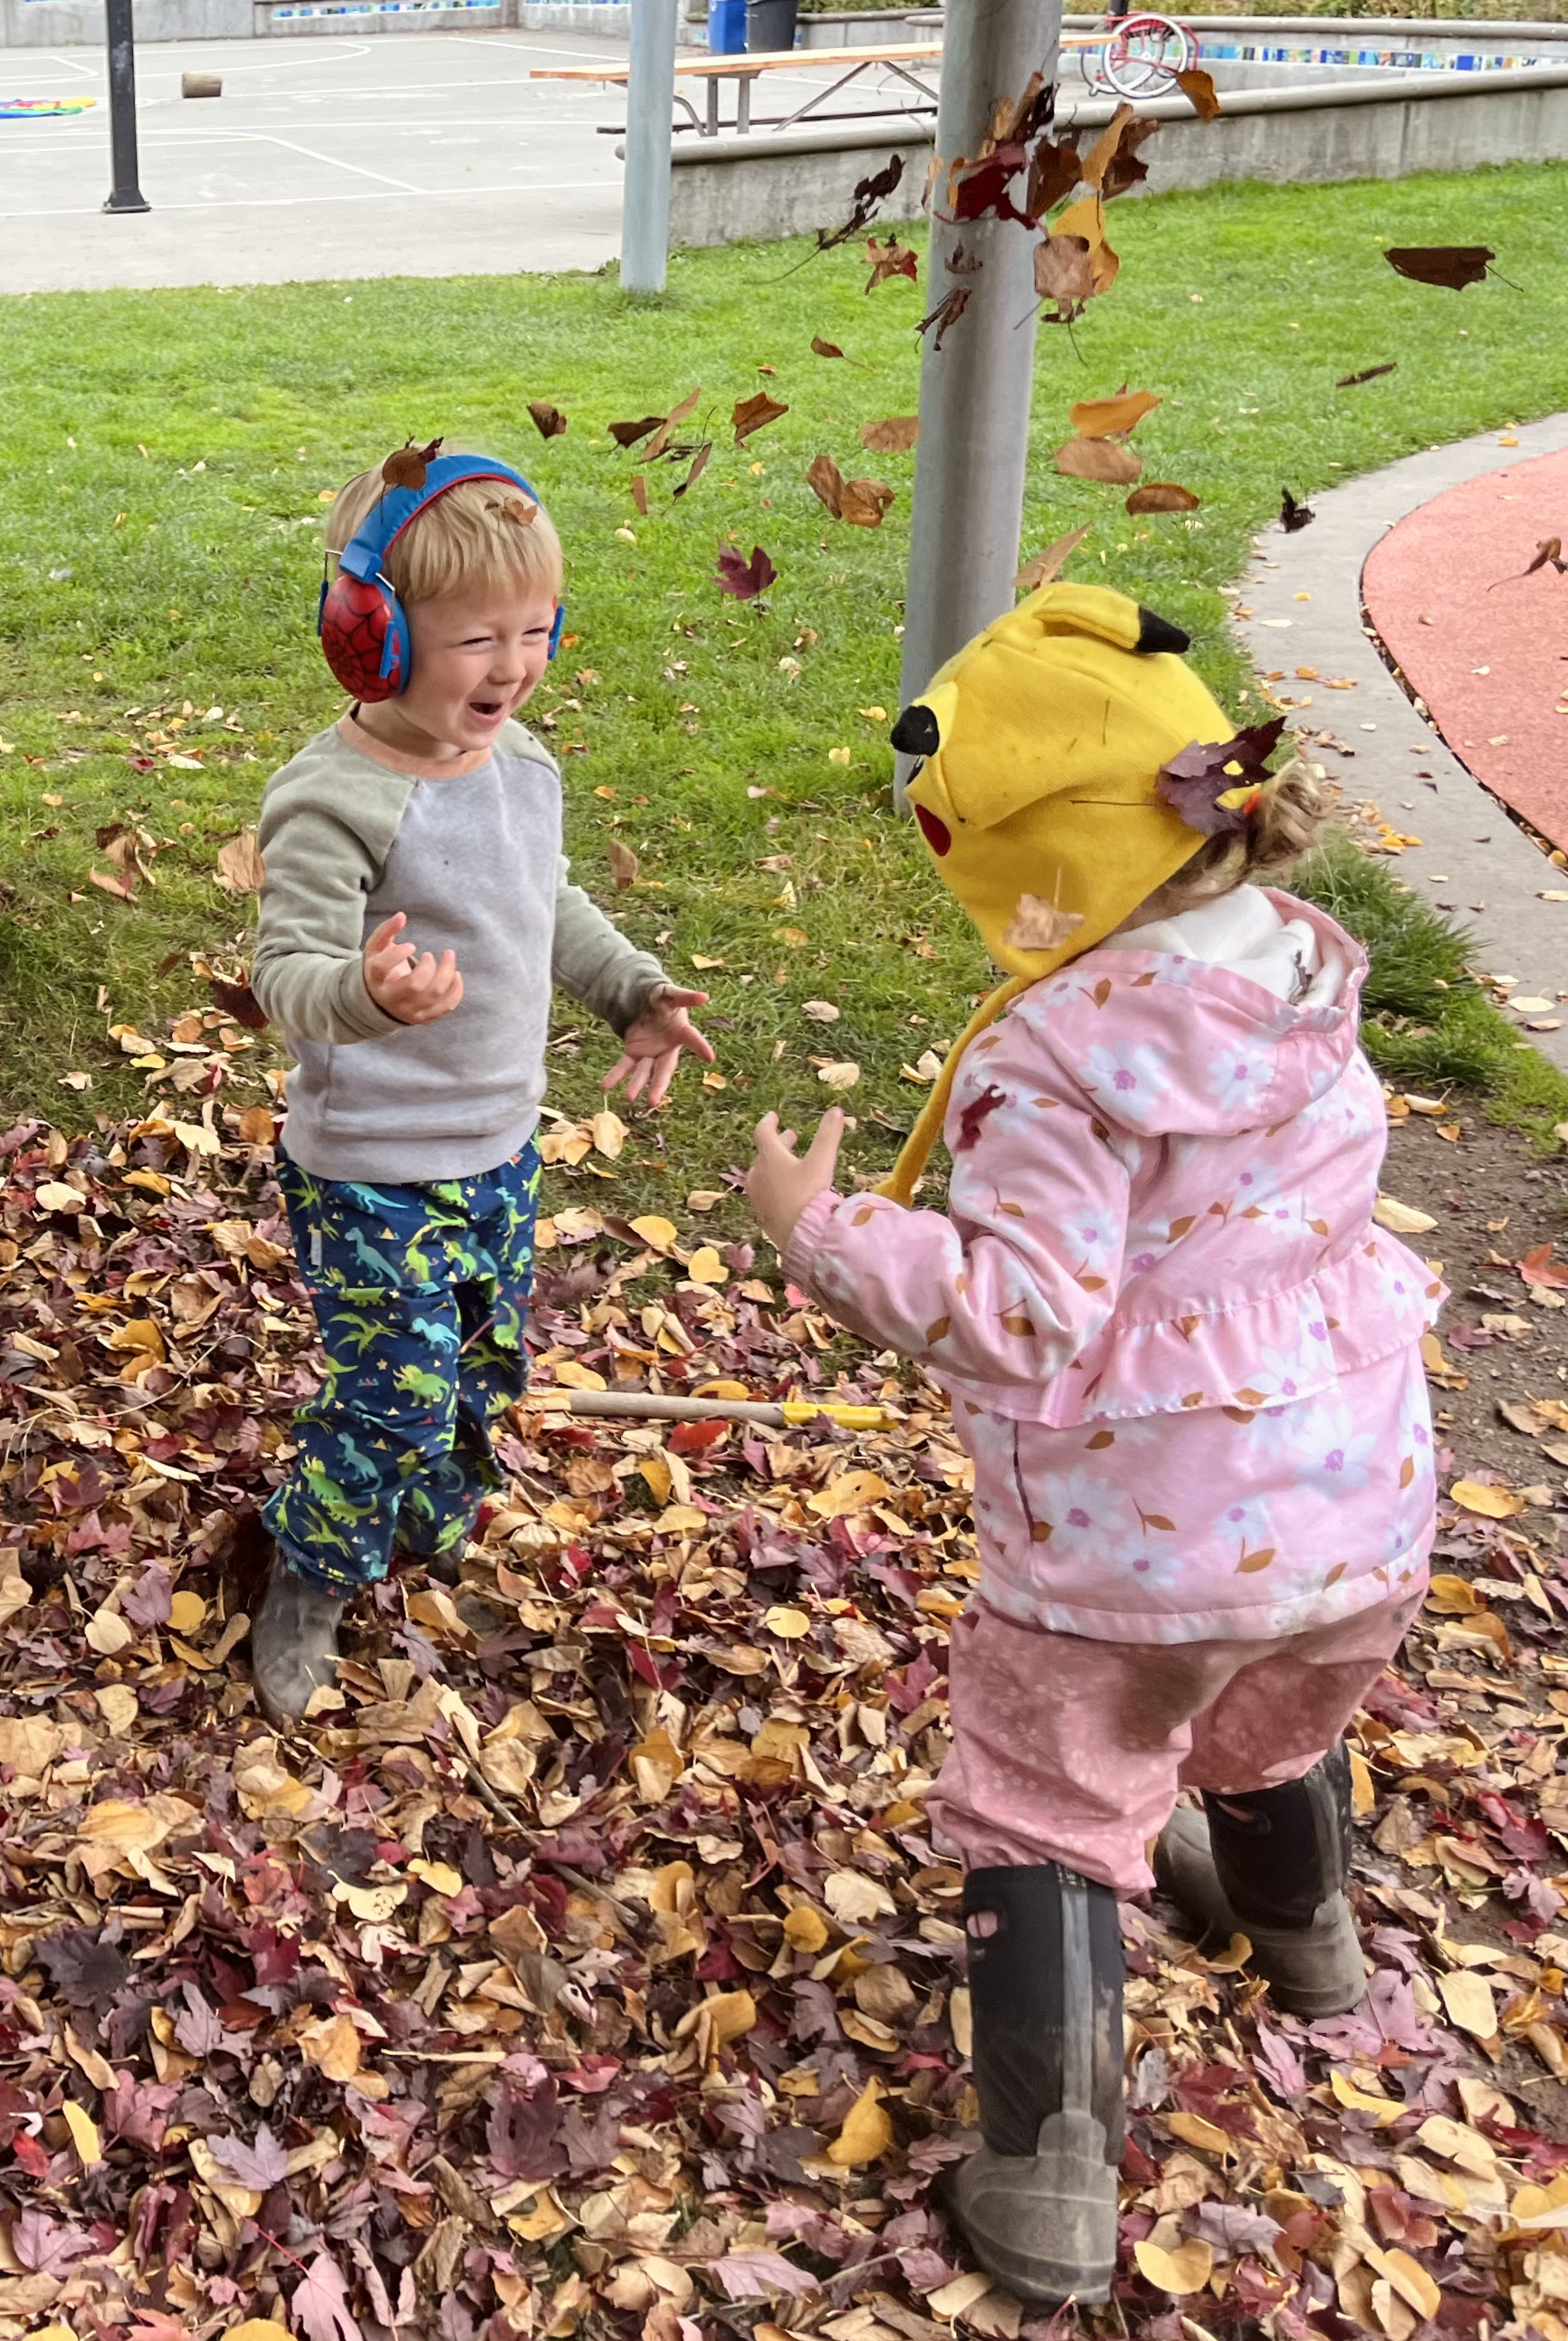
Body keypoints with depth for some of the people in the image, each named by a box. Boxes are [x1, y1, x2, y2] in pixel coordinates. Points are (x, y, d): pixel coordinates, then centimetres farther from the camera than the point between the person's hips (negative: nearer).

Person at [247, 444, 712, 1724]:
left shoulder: (521, 764, 2)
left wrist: (635, 990, 14)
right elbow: (291, 971, -30)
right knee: (398, 1392, -3)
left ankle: (431, 1523, 47)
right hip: (372, 1172, -8)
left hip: (499, 1146, 8)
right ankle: (309, 1582, 23)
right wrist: (367, 994, -50)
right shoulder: (334, 800, -24)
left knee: (484, 1364, 21)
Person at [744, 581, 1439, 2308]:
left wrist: (823, 1231, -19)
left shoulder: (1050, 1060, -25)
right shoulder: (1305, 971, -3)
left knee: (1044, 1819, 12)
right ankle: (1300, 1931, 63)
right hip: (1353, 1508, 7)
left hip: (1129, 1548, -7)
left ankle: (1050, 2181, 15)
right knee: (1278, 1727, 35)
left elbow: (1023, 1313, -27)